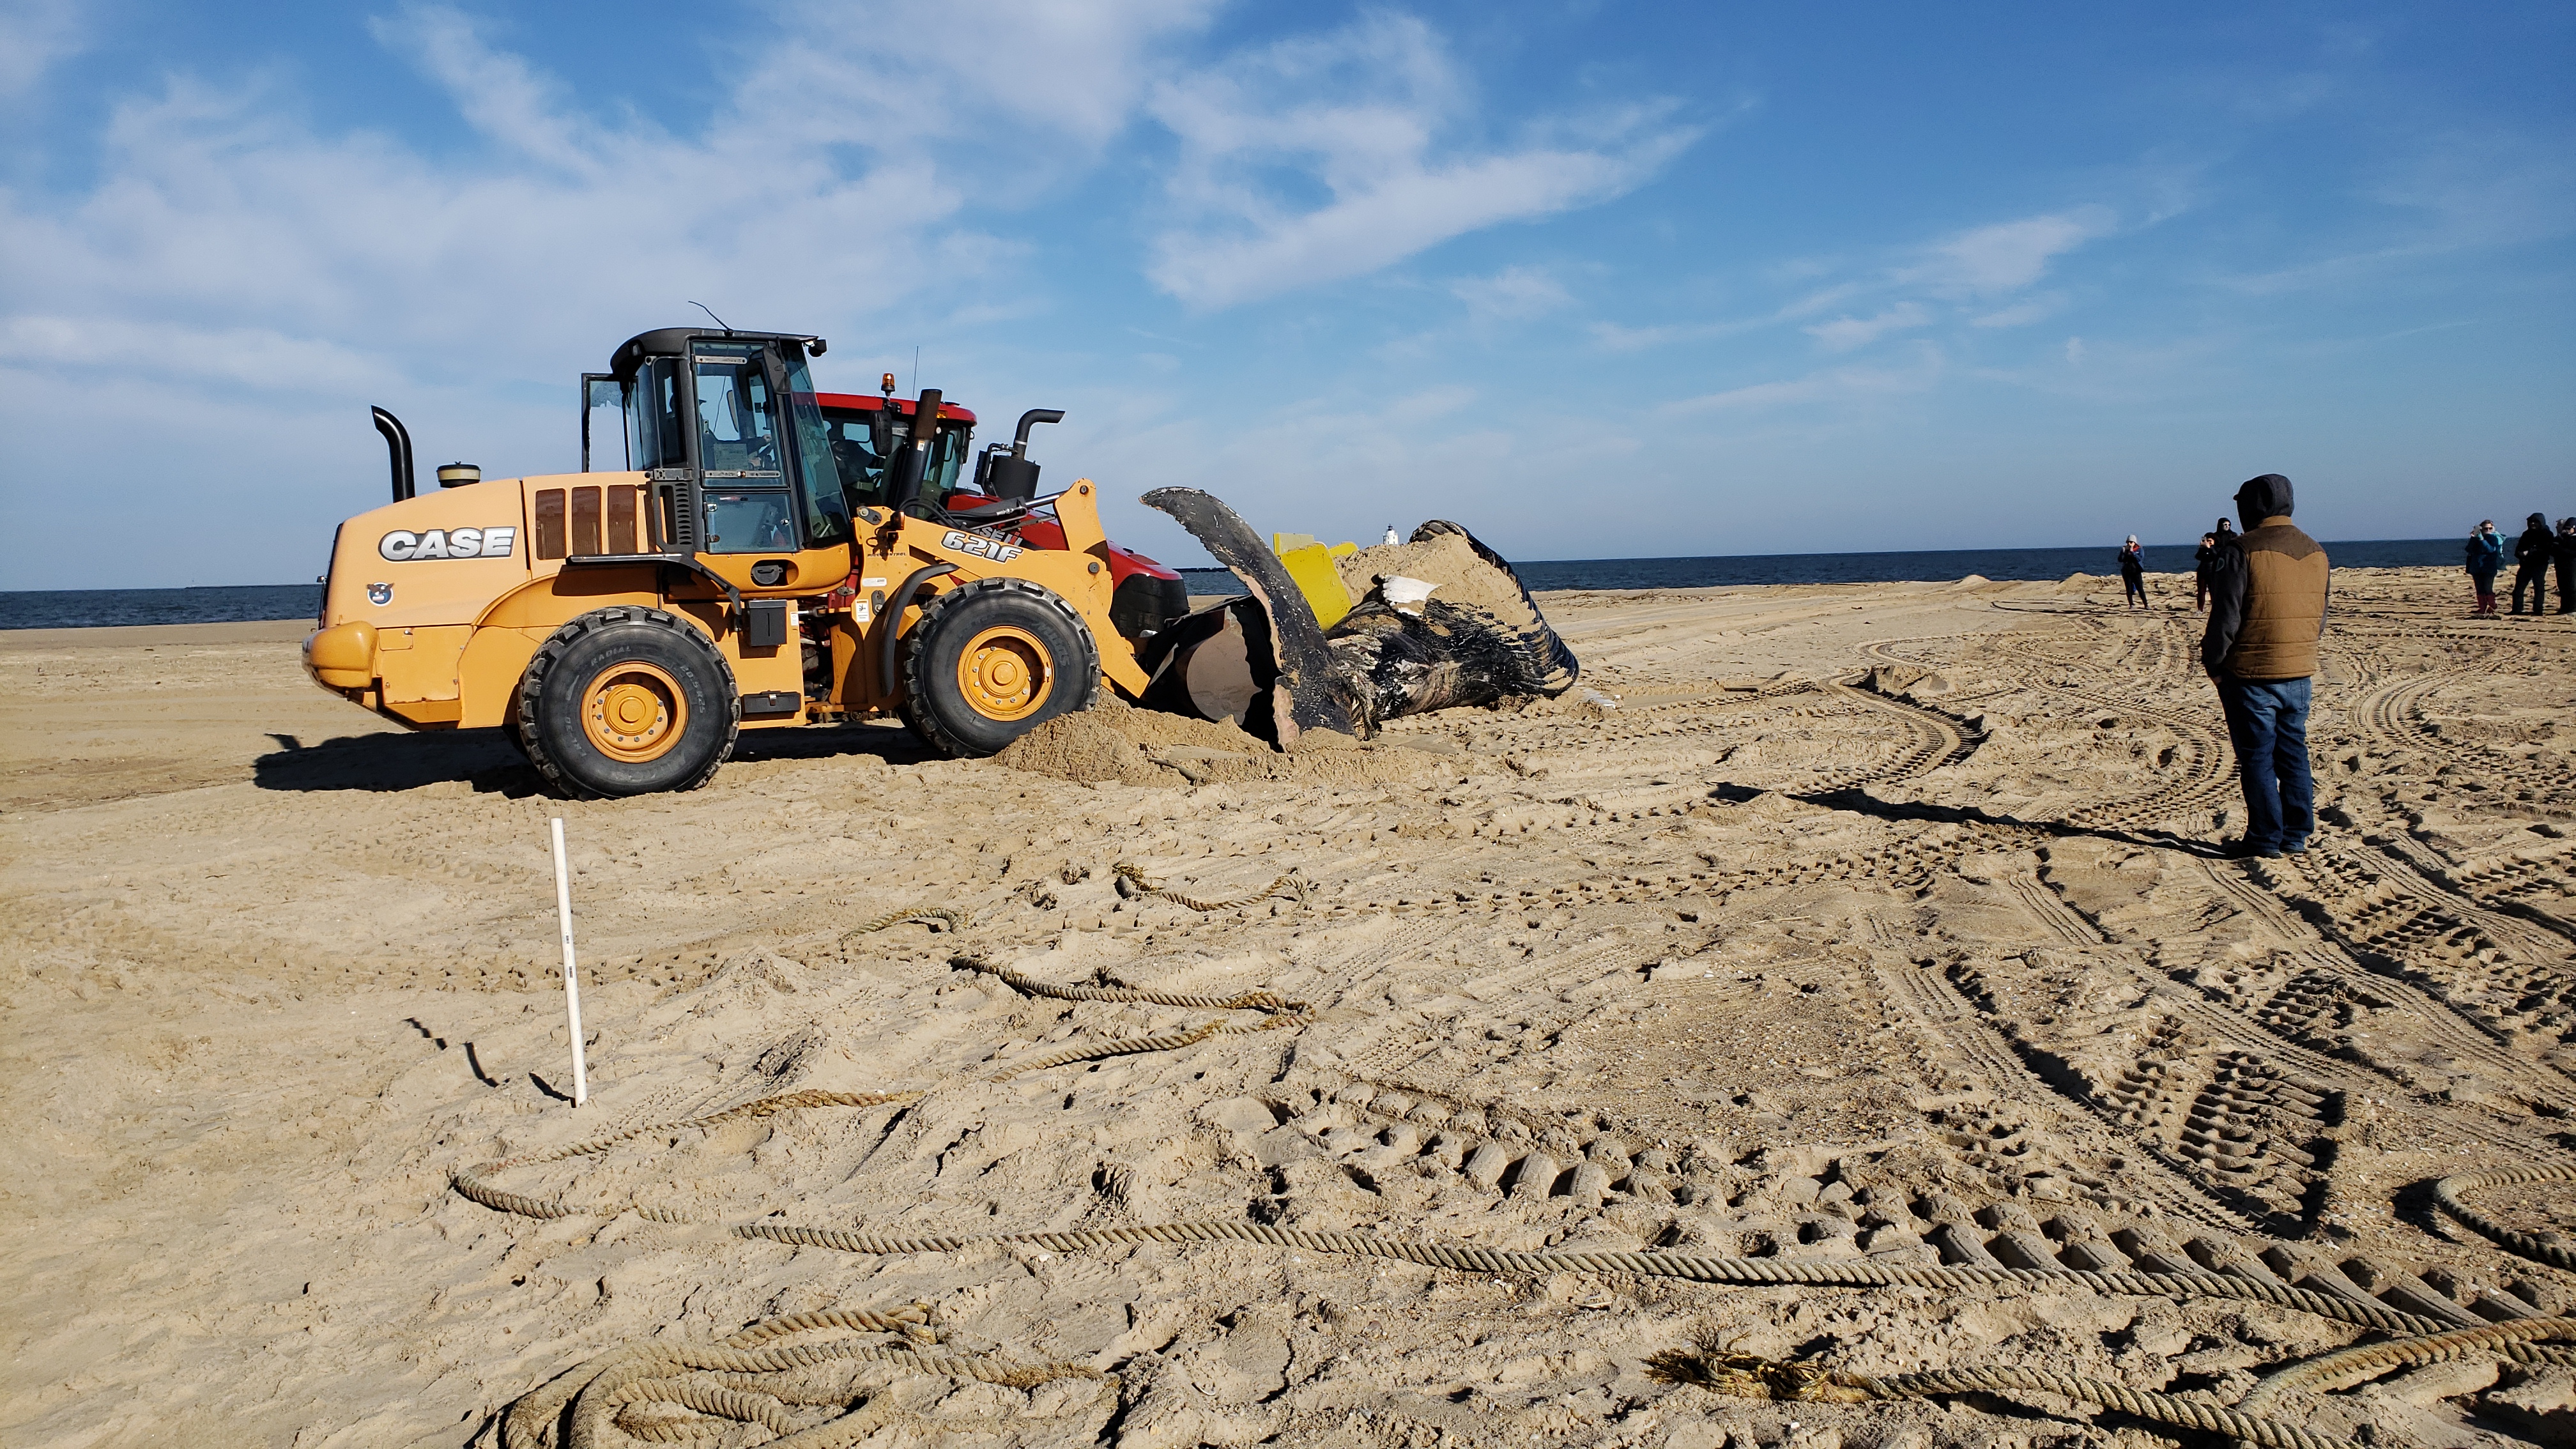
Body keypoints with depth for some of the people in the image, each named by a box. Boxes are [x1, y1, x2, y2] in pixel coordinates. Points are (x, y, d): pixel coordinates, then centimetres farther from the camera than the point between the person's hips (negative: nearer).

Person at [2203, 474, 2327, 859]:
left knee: (2257, 756, 1)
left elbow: (2225, 618, -15)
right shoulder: (2315, 552, 8)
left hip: (2250, 673, -6)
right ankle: (2297, 836, 18)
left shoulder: (2240, 551, -14)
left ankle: (2265, 838, 5)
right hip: (2300, 672, 6)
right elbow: (2320, 617, 15)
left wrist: (2213, 664, -5)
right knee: (2293, 753, 13)